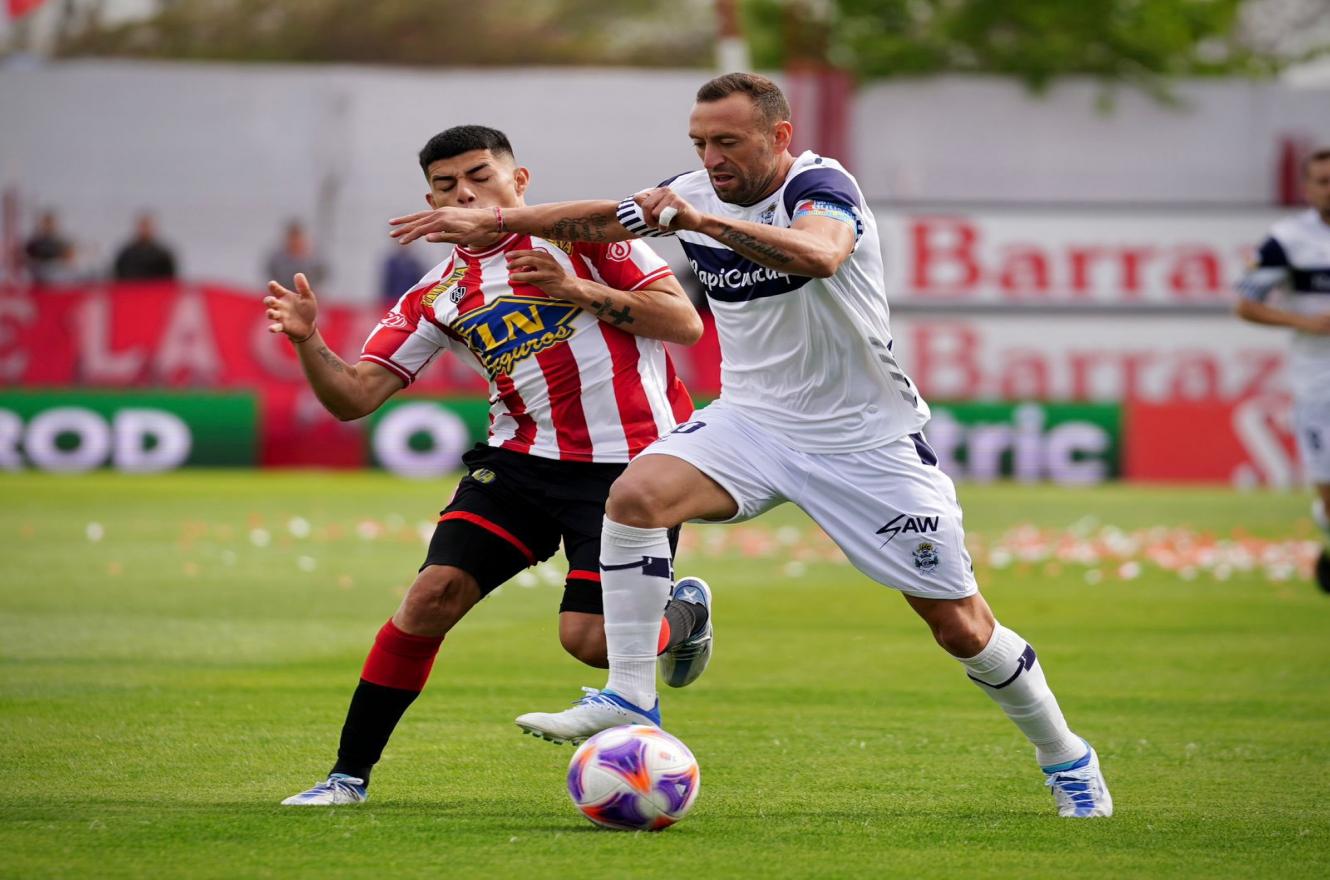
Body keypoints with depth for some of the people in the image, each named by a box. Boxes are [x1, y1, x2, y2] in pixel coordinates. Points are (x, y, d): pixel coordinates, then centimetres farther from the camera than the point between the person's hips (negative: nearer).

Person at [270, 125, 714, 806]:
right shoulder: (437, 297, 9)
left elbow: (685, 322, -4)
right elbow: (355, 397, 4)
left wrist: (578, 290, -14)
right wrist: (307, 341, -16)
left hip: (631, 461, -4)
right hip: (521, 459, 4)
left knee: (587, 639, -11)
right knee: (434, 594, -12)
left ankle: (682, 614, 24)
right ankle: (350, 774, -1)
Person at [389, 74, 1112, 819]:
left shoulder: (820, 186, -22)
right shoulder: (699, 194, -2)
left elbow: (820, 254, -45)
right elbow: (603, 218, 14)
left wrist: (703, 221, -55)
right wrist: (493, 222, 8)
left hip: (867, 442, -5)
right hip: (753, 418, 5)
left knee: (961, 626, -2)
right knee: (636, 495, -23)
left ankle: (1067, 760, 22)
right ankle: (630, 702, -16)